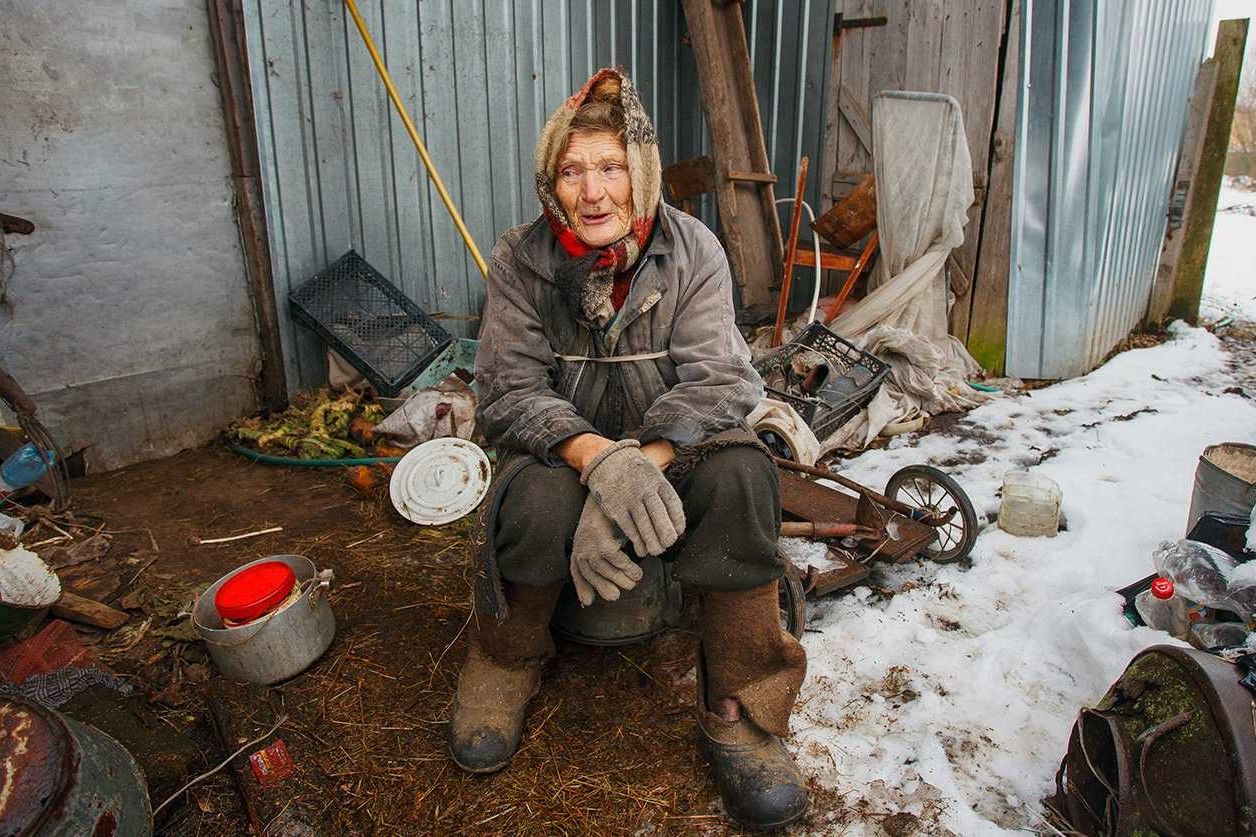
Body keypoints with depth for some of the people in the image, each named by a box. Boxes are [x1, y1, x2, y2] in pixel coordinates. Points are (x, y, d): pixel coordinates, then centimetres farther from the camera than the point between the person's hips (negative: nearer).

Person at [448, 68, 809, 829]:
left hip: (673, 448, 1)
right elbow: (510, 391, -16)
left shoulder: (693, 250, -8)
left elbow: (716, 380, -18)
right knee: (539, 497, -34)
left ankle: (741, 710, -15)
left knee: (742, 476, -31)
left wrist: (642, 464, -36)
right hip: (564, 451, 0)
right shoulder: (521, 261, -8)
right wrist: (600, 459, -36)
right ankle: (505, 662, -1)